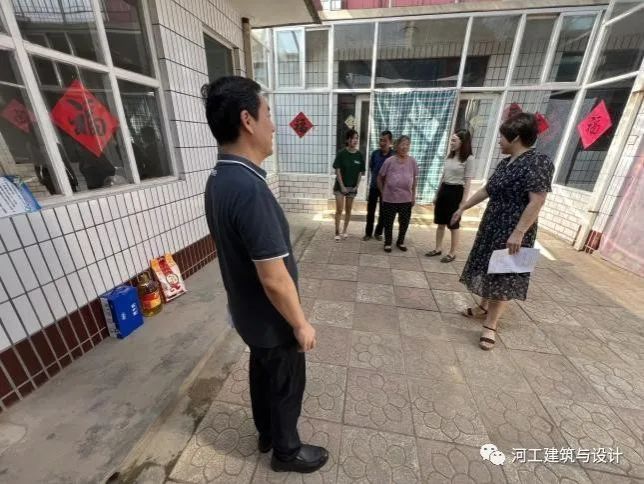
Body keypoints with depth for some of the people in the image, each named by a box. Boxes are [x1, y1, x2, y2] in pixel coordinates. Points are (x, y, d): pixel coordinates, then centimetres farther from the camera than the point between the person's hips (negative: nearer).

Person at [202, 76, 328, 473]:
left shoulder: (219, 179, -1)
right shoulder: (249, 190, -33)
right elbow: (274, 280, -30)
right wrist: (301, 324, -14)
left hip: (247, 314, 9)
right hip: (272, 321, -8)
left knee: (262, 373, 29)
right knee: (286, 386, 19)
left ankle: (266, 434, 56)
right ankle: (286, 451, 48)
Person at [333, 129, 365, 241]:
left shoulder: (359, 155, 0)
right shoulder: (341, 153, -9)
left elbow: (360, 172, 4)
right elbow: (337, 171, -10)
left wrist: (356, 186, -5)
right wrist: (342, 186, -14)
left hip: (352, 187, 3)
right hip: (340, 186, -3)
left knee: (348, 210, 12)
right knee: (339, 210, -3)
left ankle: (344, 230, 26)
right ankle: (337, 232, 8)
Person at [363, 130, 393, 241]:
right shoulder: (375, 153, -4)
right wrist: (375, 177, 9)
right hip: (374, 186, 2)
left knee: (382, 212, 10)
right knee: (370, 211, 6)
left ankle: (378, 232, 25)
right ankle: (368, 233, 18)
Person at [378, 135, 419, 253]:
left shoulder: (412, 161, 0)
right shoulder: (389, 161, -7)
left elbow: (415, 179, 9)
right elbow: (380, 177, 1)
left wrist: (413, 195, 7)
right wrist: (383, 192, 0)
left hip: (406, 199, 3)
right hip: (389, 199, -2)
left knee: (404, 222, 12)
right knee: (388, 222, 8)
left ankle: (400, 242, 33)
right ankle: (388, 243, 26)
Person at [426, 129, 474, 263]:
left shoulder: (469, 159, -9)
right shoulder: (449, 157, 11)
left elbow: (467, 182, -11)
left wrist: (463, 202, -14)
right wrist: (437, 195, 15)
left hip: (456, 192, -6)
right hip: (444, 190, 7)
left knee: (454, 226, 4)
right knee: (440, 223, 12)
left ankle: (452, 253, 17)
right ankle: (438, 249, 24)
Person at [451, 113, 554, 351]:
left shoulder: (538, 162, -16)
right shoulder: (505, 163, 10)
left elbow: (537, 201, -22)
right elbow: (486, 190, 18)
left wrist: (518, 233, -26)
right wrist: (463, 208, 21)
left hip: (513, 230, -8)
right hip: (492, 225, 9)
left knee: (502, 276, -1)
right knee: (487, 268, 17)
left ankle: (490, 325, 10)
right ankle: (484, 307, 36)